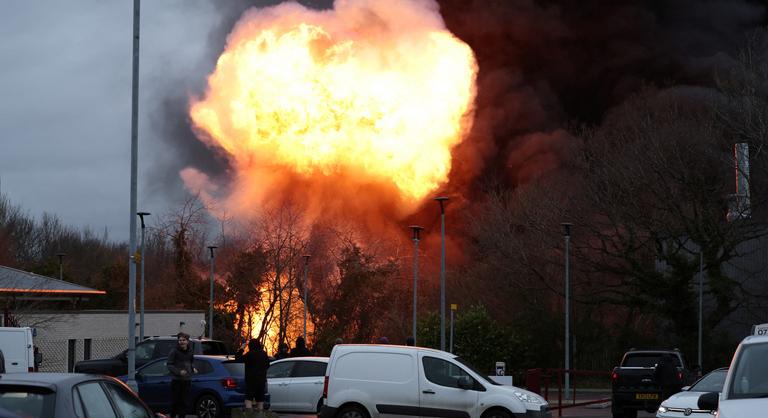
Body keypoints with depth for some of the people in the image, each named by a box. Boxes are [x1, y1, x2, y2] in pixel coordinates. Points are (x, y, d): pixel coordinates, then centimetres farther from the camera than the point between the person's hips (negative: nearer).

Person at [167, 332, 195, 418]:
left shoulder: (190, 351, 8)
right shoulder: (174, 351, -9)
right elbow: (169, 364, -11)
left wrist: (193, 368, 4)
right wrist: (179, 372, -22)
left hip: (186, 380, 5)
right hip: (176, 380, -5)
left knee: (185, 402, 7)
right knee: (175, 401, -2)